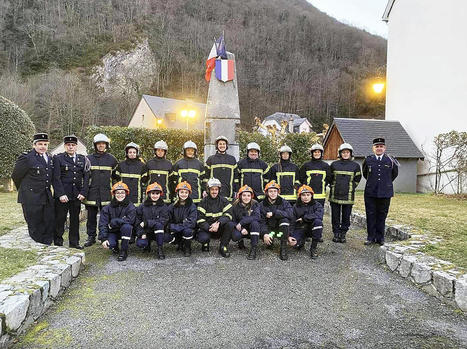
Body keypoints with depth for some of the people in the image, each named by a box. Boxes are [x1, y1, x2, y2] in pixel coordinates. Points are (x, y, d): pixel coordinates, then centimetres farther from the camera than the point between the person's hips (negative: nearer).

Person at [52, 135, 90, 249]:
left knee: (75, 219, 10)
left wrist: (83, 193, -2)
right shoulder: (58, 158, 1)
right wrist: (61, 194, -13)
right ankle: (58, 243, 15)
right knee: (60, 219, 2)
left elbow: (86, 178, 8)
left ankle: (74, 242, 21)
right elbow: (56, 178, -6)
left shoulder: (83, 159, 10)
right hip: (62, 195, -3)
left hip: (77, 195, 3)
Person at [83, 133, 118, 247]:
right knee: (91, 216, 7)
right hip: (91, 193, 1)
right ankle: (91, 237, 17)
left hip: (106, 193, -1)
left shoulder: (112, 159, 8)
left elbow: (116, 175, 16)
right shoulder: (88, 159, 8)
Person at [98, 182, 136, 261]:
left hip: (125, 232, -1)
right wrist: (103, 239, -20)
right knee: (110, 244, -29)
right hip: (112, 232, 1)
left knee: (126, 226, -34)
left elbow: (129, 221, -25)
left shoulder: (130, 207, -11)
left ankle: (124, 252, -20)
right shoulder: (107, 208, -5)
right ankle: (115, 245, 13)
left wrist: (113, 222, -20)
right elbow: (102, 224, -8)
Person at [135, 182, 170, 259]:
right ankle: (147, 244, 11)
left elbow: (163, 221, -14)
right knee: (140, 243, -29)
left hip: (158, 232, -1)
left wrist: (146, 223, -18)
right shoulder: (142, 207, 2)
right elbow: (137, 222, 1)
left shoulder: (163, 207, -2)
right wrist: (141, 233, -14)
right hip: (146, 232, 1)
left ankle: (160, 249, -25)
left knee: (158, 224, -34)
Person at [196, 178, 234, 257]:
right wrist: (209, 228, -24)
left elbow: (228, 215, -12)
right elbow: (200, 219, -7)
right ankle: (205, 243, 8)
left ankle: (223, 247, -11)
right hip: (206, 228, -1)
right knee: (202, 238, -32)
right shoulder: (204, 202, -1)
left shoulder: (223, 201, 1)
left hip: (220, 228, 1)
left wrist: (218, 223, -29)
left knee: (230, 225, -28)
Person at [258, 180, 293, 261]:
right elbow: (261, 222, -10)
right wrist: (264, 234, -29)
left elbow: (290, 214, -24)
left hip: (281, 228, 1)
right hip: (269, 229, -1)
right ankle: (270, 243, 10)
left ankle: (283, 248, -28)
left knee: (284, 219, -31)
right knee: (268, 242, -32)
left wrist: (273, 213, -27)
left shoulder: (284, 202, -3)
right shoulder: (262, 205, -2)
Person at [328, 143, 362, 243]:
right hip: (335, 195, 0)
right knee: (335, 215, 5)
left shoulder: (355, 166, 4)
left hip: (348, 196, 0)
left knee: (346, 216, 5)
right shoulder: (334, 165, 4)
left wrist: (351, 187, 5)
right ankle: (336, 233, 16)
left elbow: (357, 179, 13)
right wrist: (333, 186, 9)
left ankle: (343, 234, 17)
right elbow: (330, 178, 15)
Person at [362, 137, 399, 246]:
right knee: (371, 215, 4)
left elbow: (395, 173, 18)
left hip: (385, 193, 0)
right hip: (370, 192, 0)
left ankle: (380, 237, 17)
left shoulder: (390, 160, 2)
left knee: (382, 216, 7)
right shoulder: (368, 160, 4)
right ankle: (371, 237, 13)